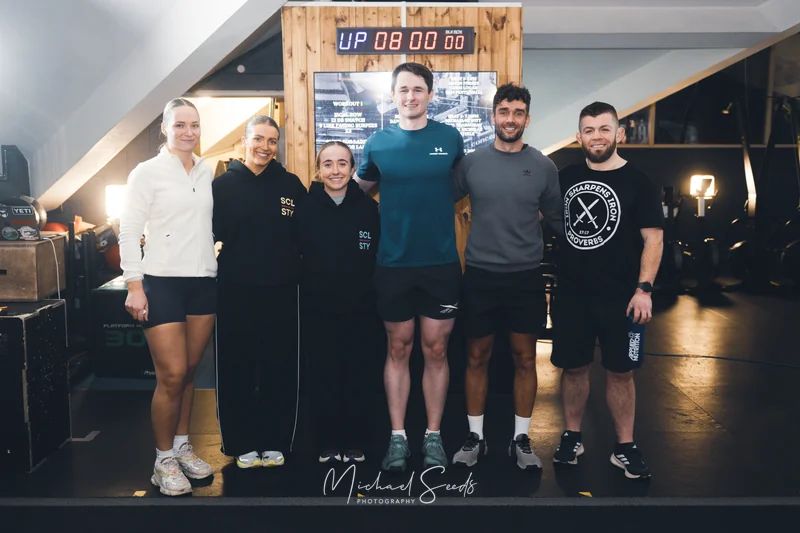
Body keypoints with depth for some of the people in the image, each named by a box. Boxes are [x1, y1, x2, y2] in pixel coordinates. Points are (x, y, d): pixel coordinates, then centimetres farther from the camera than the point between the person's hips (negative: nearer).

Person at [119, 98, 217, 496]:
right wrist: (134, 285, -13)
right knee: (172, 376, -6)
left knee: (190, 372, 12)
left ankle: (182, 446, 27)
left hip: (204, 281, 5)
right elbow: (129, 230, -7)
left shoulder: (207, 173, 11)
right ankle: (164, 461, 11)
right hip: (163, 282, -5)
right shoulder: (147, 172, -4)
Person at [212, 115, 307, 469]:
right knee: (237, 369, 6)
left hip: (281, 292, 1)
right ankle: (242, 444, 21)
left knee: (280, 368, 7)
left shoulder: (291, 185, 5)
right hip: (236, 292, -1)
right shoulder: (224, 185, 2)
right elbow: (208, 233, -3)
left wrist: (298, 270, -4)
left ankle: (275, 442, 22)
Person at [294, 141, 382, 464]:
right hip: (317, 312, 0)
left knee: (358, 380, 7)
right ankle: (327, 445, 22)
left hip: (361, 311, 0)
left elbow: (380, 259, 3)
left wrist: (378, 300, 1)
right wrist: (307, 290, -5)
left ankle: (355, 444, 23)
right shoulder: (305, 209, -1)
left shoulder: (368, 208, 0)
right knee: (324, 381, 7)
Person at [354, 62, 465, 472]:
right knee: (398, 349, 8)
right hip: (393, 264, 0)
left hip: (442, 262, 0)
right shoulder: (379, 143, 1)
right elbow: (356, 190, 13)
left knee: (435, 349, 6)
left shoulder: (450, 138, 1)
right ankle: (398, 437, 19)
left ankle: (433, 435, 19)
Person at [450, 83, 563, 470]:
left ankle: (521, 439, 25)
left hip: (526, 277, 0)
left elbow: (557, 219, 8)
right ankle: (475, 438, 24)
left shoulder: (543, 167, 0)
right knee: (477, 357, 9)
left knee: (525, 358, 9)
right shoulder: (471, 162, -1)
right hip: (479, 275, 0)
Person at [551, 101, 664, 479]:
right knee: (573, 367, 11)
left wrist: (644, 289, -16)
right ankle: (572, 438, 26)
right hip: (571, 295, 3)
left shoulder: (638, 182, -2)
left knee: (620, 371, 6)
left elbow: (653, 238, -6)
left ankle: (625, 448, 20)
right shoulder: (566, 177, 7)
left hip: (620, 298, -3)